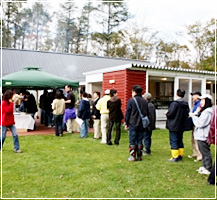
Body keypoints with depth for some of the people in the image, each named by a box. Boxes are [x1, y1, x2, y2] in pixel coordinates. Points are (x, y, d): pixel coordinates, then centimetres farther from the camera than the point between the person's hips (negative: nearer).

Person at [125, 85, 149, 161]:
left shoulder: (131, 100, -8)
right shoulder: (145, 101, 7)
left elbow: (128, 113, -6)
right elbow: (147, 113, 12)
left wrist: (126, 123, 2)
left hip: (133, 124, -4)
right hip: (142, 125, 4)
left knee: (132, 141, 3)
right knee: (140, 141, 11)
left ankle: (132, 156, 5)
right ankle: (139, 156, 15)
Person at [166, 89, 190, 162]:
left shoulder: (175, 103, -19)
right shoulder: (186, 104, 5)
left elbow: (170, 113, -22)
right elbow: (187, 114, 11)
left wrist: (167, 114, -1)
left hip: (174, 126, -8)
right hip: (182, 126, 8)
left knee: (173, 141, -1)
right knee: (180, 141, 17)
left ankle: (175, 157, 0)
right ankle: (180, 155, 23)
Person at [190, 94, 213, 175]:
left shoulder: (208, 112, -19)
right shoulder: (204, 110, 14)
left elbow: (200, 123, -21)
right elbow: (199, 120, 22)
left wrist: (194, 116, -9)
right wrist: (195, 115, 6)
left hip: (204, 136, -10)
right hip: (201, 135, 10)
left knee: (206, 152, -2)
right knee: (203, 152, 18)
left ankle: (208, 169, 7)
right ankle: (205, 166, 29)